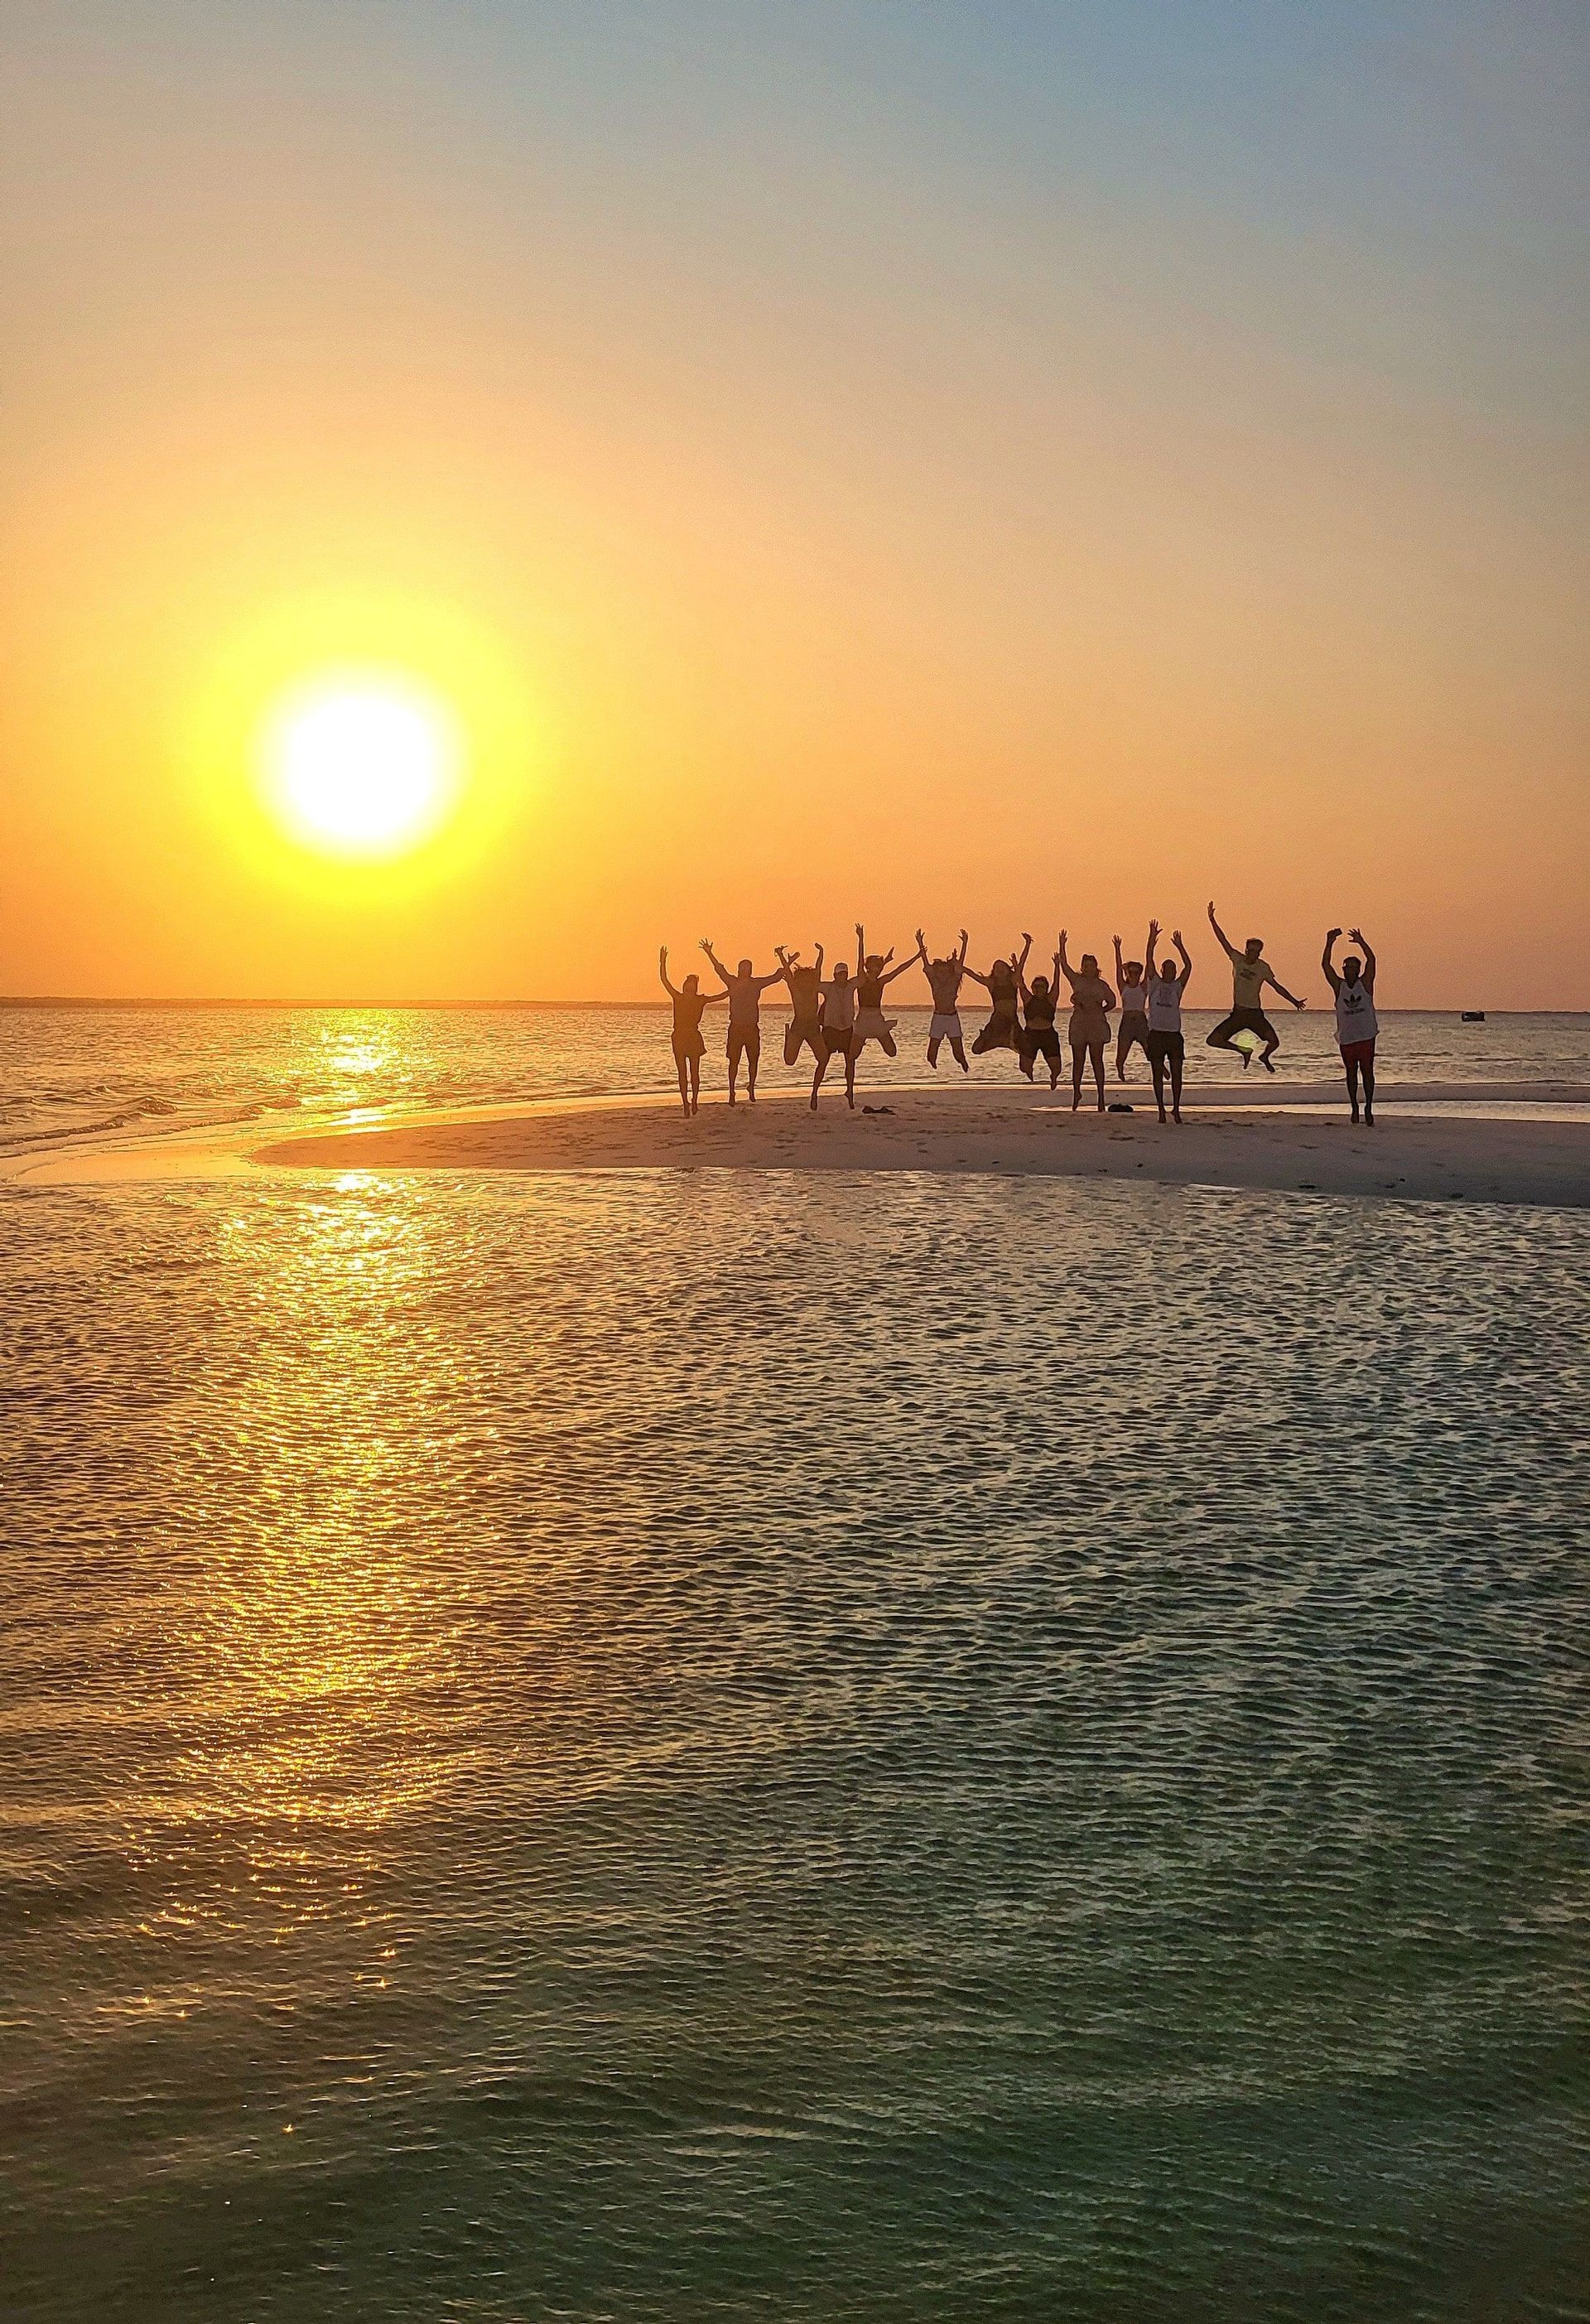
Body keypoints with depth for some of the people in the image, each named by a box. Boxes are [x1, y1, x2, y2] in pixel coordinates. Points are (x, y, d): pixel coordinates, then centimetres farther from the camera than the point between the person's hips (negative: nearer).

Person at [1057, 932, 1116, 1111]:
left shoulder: (1101, 985, 6)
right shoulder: (1076, 980, 5)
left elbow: (1111, 1002, 14)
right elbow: (1064, 966, -6)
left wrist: (1100, 1011, 2)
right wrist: (1062, 946, -13)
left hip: (1097, 1024, -1)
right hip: (1078, 1024, 1)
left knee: (1097, 1060, -2)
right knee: (1078, 1061, 6)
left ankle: (1101, 1096, -2)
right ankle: (1076, 1092, 21)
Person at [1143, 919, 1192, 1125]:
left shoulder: (1177, 986, 10)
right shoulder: (1155, 984, 7)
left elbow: (1188, 966, 0)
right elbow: (1149, 961, -2)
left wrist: (1179, 946, -6)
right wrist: (1152, 938, -10)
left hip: (1174, 1034, 1)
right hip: (1156, 1034, -1)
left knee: (1176, 1074, 0)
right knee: (1158, 1074, 2)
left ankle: (1176, 1108, 6)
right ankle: (1161, 1109, 7)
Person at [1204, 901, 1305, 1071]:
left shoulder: (1263, 968, -2)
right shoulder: (1238, 959, -1)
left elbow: (1277, 987, 6)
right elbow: (1223, 940, -6)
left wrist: (1294, 1001, 2)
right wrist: (1212, 920, -13)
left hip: (1255, 1014, -1)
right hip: (1238, 1013, 1)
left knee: (1274, 1042, -18)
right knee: (1212, 1041, -11)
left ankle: (1264, 1056, 22)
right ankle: (1245, 1052, 15)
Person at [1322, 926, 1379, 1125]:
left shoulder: (1365, 983, 1)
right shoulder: (1338, 986, 3)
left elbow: (1371, 959, -11)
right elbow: (1325, 965, -7)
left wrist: (1361, 942, -24)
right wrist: (1330, 943, -18)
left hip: (1366, 1035, -2)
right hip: (1346, 1036, 2)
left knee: (1367, 1071, -5)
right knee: (1351, 1072, 9)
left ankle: (1368, 1108, -3)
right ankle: (1354, 1108, 16)